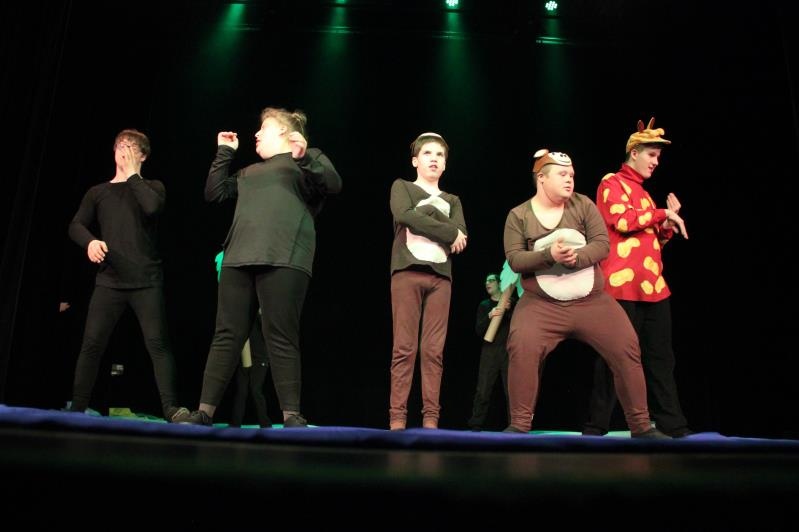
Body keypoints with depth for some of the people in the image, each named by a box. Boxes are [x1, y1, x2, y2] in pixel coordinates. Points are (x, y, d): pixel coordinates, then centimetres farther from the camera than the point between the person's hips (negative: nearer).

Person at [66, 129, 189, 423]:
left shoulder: (152, 187, 12)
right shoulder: (98, 192, 18)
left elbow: (152, 207, -11)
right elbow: (76, 225, 10)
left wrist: (132, 174, -1)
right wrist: (90, 241, -12)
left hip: (147, 280, -2)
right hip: (109, 280, 2)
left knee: (157, 343, -12)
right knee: (91, 343, -3)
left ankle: (172, 409, -15)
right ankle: (77, 408, 6)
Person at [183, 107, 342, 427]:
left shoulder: (309, 159, 14)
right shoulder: (250, 172, 32)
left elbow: (333, 184, -5)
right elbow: (214, 193, 27)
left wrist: (304, 157, -18)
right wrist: (224, 153, 26)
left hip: (283, 260, -6)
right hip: (239, 259, 6)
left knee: (280, 338, -11)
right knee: (226, 336, 2)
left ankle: (291, 417, -8)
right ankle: (204, 412, 5)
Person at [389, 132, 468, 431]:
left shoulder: (452, 200, 22)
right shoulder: (402, 187, 14)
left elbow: (461, 241, 4)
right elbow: (404, 215, -10)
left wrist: (429, 213, -6)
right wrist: (449, 232, -8)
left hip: (440, 276, 3)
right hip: (407, 271, -3)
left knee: (434, 350, -3)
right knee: (404, 347, -7)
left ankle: (431, 419, -2)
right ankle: (397, 418, -6)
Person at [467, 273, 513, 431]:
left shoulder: (512, 303, 12)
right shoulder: (484, 305, 15)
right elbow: (478, 330, 4)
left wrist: (508, 310, -13)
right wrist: (489, 316, -14)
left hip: (508, 350, -1)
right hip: (489, 350, 1)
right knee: (483, 390, -7)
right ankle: (476, 426, -6)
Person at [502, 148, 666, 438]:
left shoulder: (583, 204, 4)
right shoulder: (518, 215, 0)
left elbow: (602, 244, -4)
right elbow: (515, 260, -8)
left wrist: (576, 257, -23)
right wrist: (549, 255, -24)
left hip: (593, 301, 3)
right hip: (541, 304, -2)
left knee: (627, 350, -6)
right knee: (521, 350, -26)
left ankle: (641, 426, 11)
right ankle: (519, 426, -12)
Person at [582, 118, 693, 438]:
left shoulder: (642, 193, 24)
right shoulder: (612, 183, 1)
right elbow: (623, 220, -17)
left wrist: (668, 223, 8)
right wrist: (662, 213, -6)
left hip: (653, 286, 8)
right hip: (624, 285, -8)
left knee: (660, 357, 8)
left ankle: (671, 424, 13)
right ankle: (596, 425, 1)